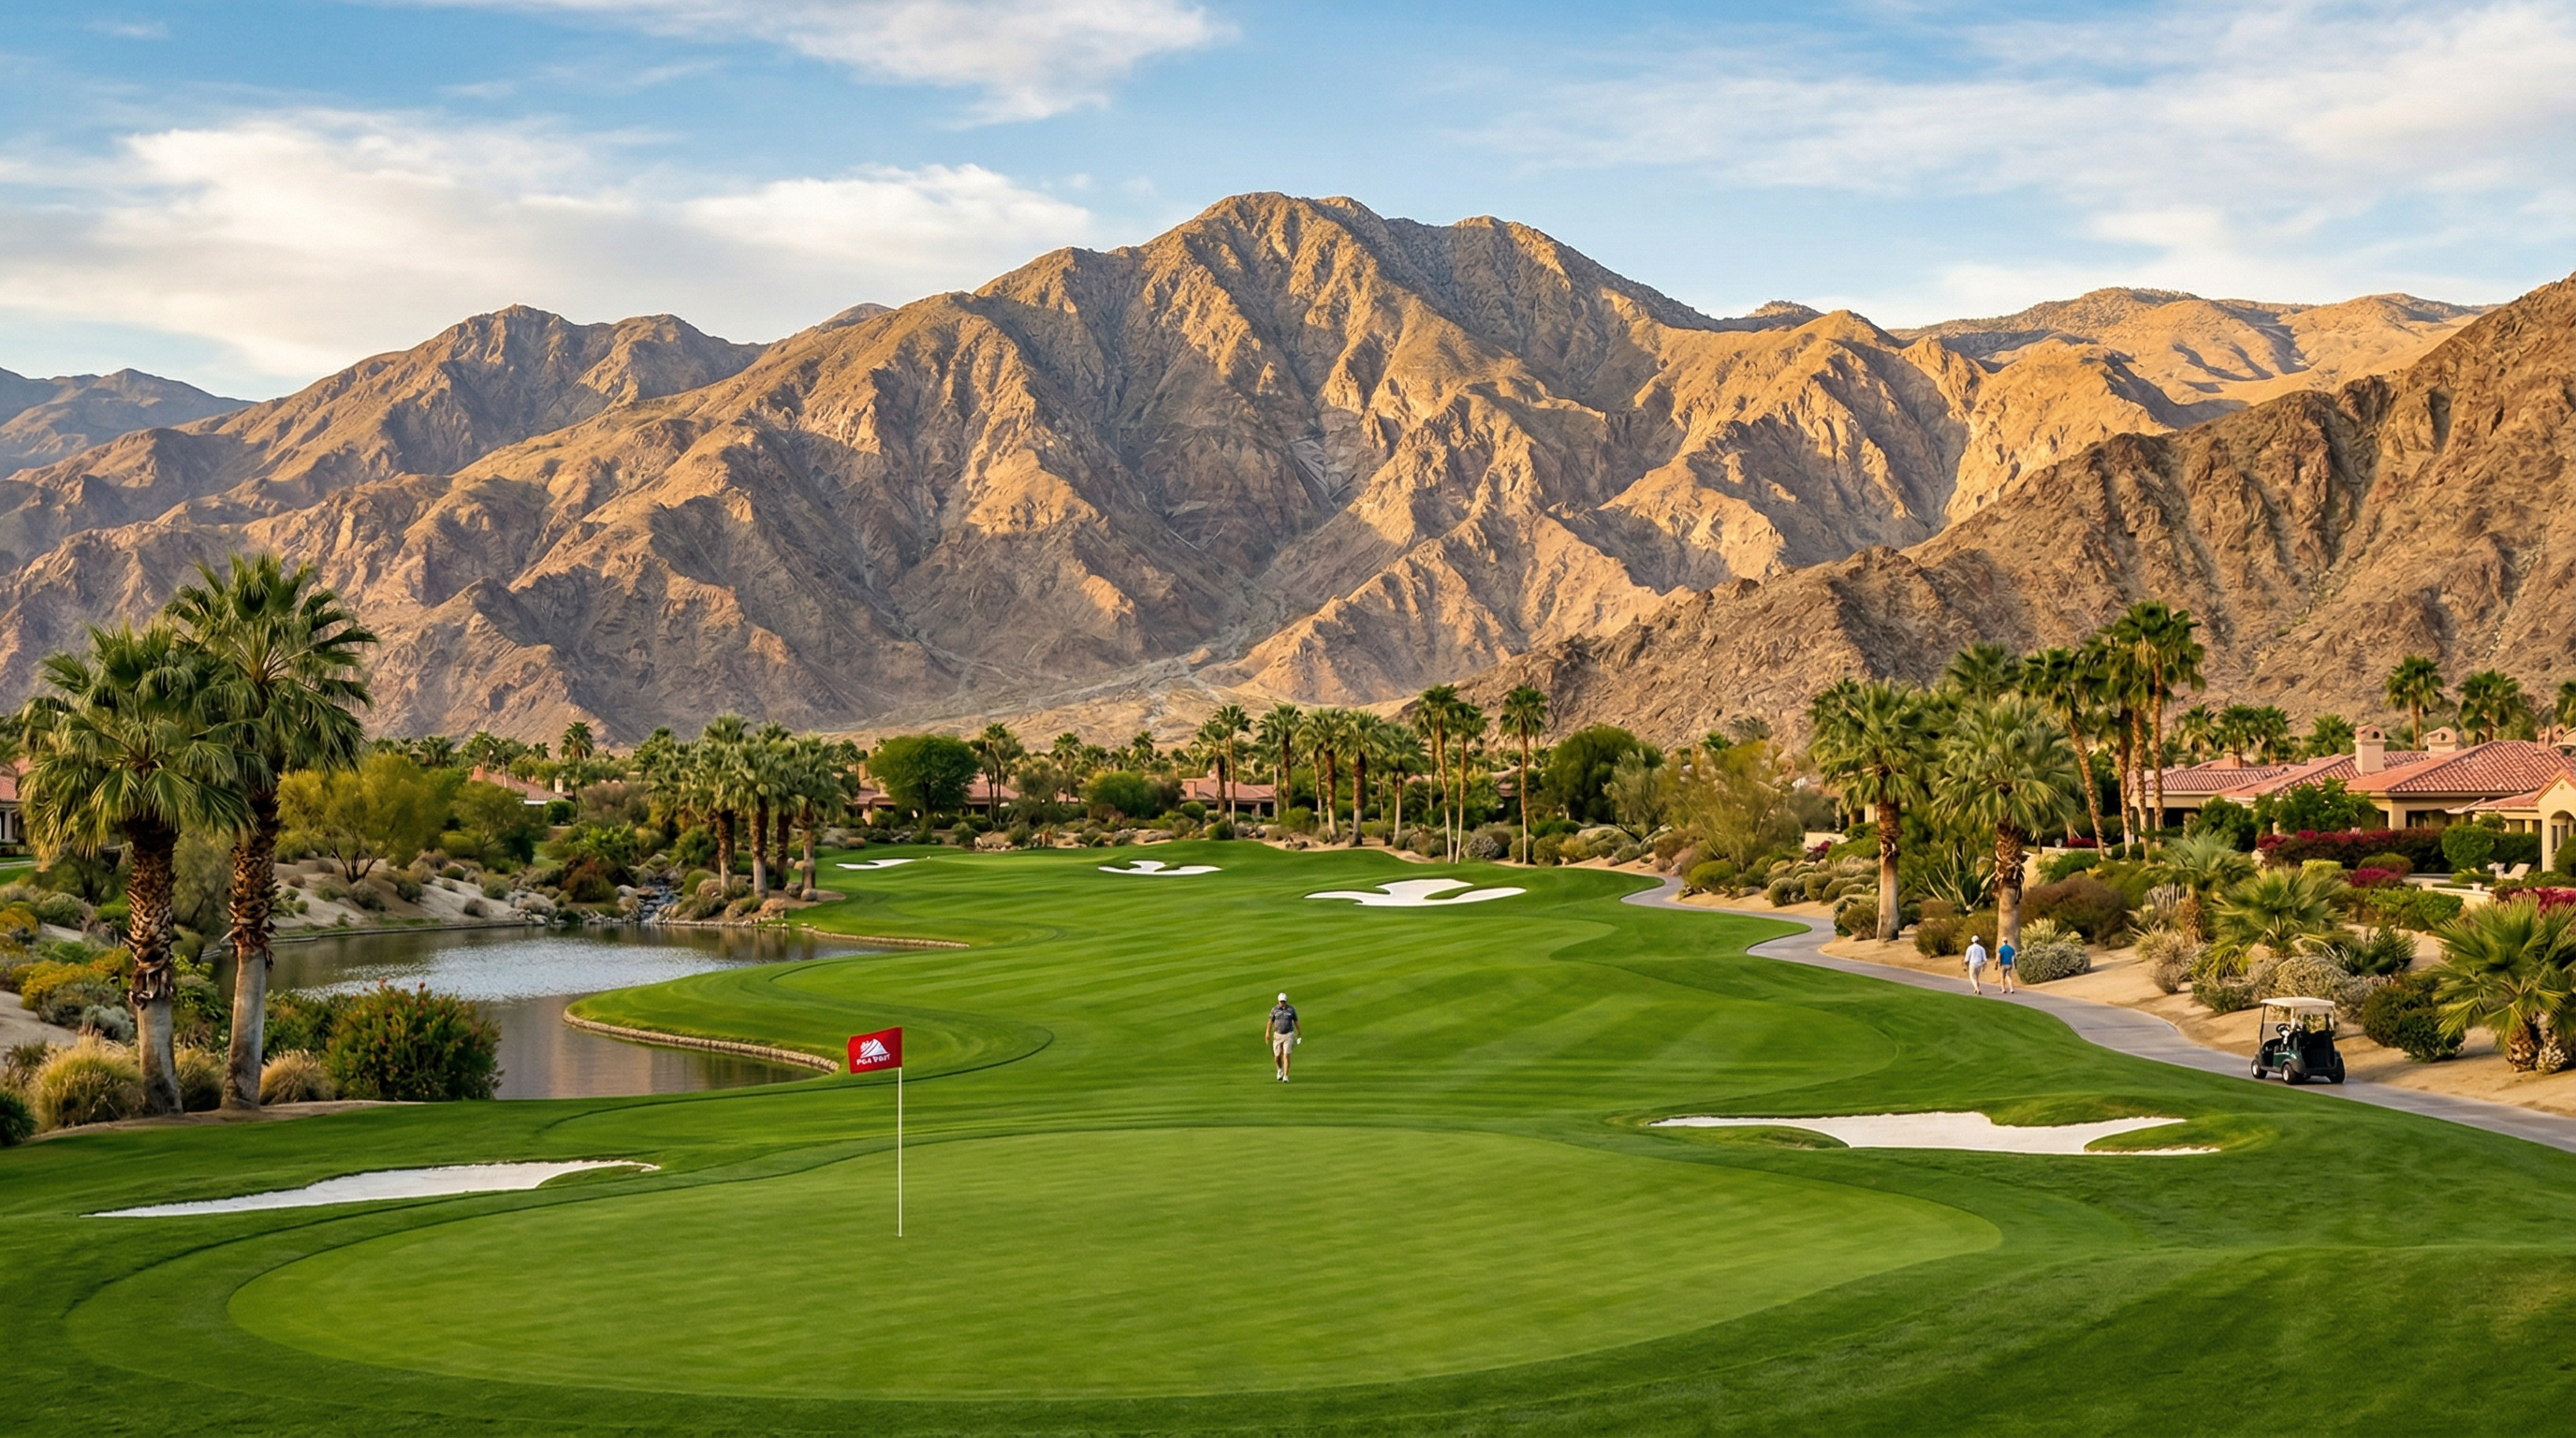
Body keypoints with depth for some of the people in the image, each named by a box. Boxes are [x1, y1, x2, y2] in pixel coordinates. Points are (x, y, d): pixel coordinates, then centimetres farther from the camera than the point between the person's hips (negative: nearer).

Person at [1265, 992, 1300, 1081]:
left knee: (1286, 1056, -10)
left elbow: (1296, 1021, 9)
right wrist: (1267, 1033, -7)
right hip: (1278, 1035, 1)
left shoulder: (1291, 1009, -2)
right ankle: (1280, 1070, 34)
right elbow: (1270, 1021, 3)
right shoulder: (1275, 1009, -1)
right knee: (1277, 1056, 3)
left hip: (1289, 1035, -1)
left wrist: (1299, 1032, 17)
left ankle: (1285, 1077, -7)